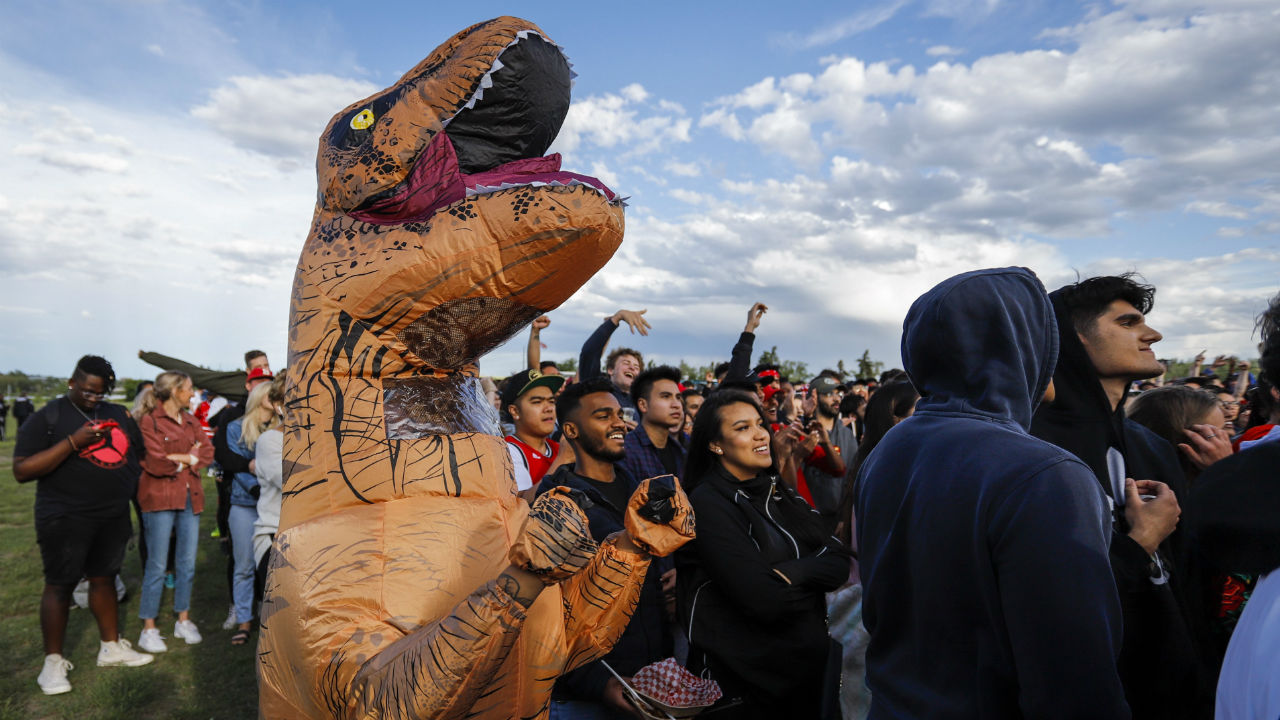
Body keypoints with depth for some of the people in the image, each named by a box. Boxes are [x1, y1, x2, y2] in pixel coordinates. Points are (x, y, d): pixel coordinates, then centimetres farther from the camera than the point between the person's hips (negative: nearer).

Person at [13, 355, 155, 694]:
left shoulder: (117, 413, 8)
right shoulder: (48, 417, -8)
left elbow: (138, 448, 20)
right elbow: (21, 471, -15)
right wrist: (73, 442, -24)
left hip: (114, 517, 5)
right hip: (66, 519, -5)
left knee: (104, 579, 15)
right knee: (60, 586, 4)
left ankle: (111, 647, 26)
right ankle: (53, 661, 17)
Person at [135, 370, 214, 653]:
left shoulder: (190, 421, 15)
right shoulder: (149, 421, -6)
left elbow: (207, 452, 6)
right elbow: (155, 463, -14)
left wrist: (176, 459, -7)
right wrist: (189, 458, -2)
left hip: (190, 497, 6)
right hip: (160, 498, -6)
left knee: (187, 562, 10)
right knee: (157, 564, -1)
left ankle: (183, 620, 21)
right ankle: (149, 629, 9)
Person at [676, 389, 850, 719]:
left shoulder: (777, 492, 5)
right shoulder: (706, 503, -17)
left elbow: (839, 561, -4)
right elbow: (765, 601, -25)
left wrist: (792, 573, -22)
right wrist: (812, 581, -7)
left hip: (811, 663, 7)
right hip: (747, 680, -7)